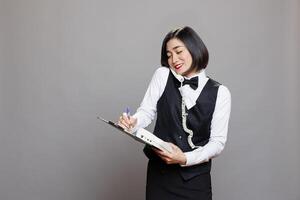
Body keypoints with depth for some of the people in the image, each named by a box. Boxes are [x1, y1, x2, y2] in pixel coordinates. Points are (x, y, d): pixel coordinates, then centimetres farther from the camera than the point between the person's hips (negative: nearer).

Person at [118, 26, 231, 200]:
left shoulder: (220, 93, -4)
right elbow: (147, 112, -2)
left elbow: (218, 141, -6)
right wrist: (133, 122, -23)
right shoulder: (162, 76, 0)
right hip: (159, 173, 1)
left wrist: (185, 159, -18)